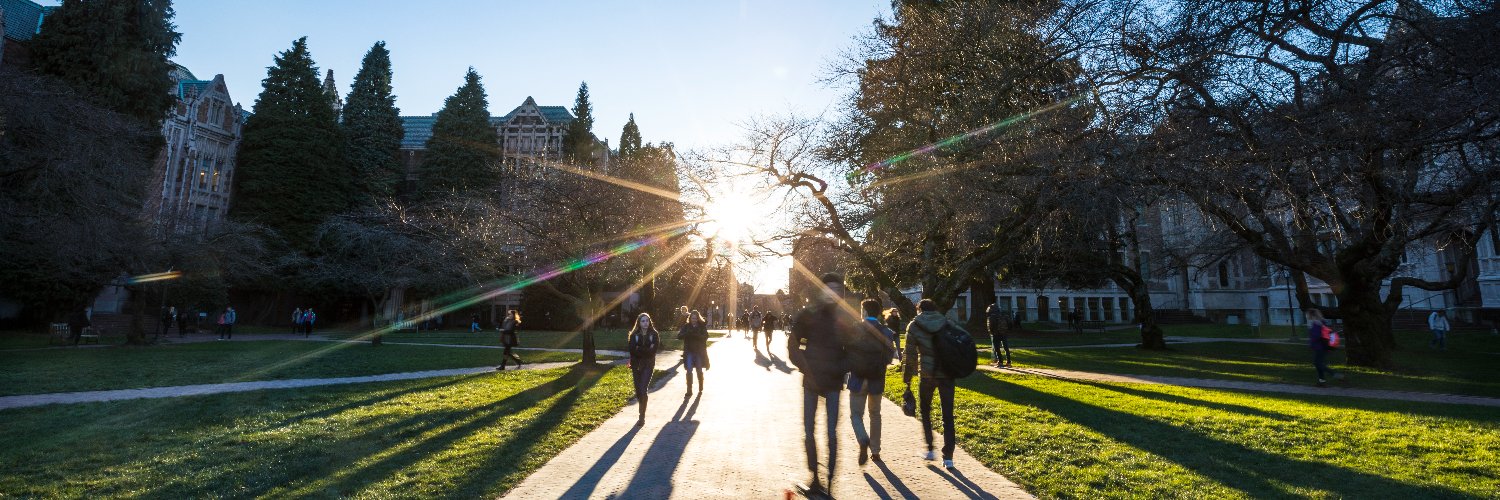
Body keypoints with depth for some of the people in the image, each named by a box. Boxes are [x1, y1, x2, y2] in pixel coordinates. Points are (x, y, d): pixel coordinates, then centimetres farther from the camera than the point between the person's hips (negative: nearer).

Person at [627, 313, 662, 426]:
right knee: (638, 390, 9)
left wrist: (639, 349, -12)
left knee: (643, 390, -14)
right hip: (636, 365, 3)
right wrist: (646, 350, -14)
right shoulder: (633, 335, 2)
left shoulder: (654, 334, -1)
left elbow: (653, 350, -10)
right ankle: (642, 413, 31)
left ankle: (642, 417, -9)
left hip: (648, 365, -2)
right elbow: (632, 350, -10)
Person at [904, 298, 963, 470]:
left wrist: (907, 379, 3)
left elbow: (910, 354, -2)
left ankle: (930, 449, 19)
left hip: (927, 374, -2)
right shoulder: (947, 323, 7)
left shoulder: (914, 326, 1)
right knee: (947, 415, 8)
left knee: (925, 411, 20)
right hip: (947, 374, 2)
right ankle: (948, 457, 6)